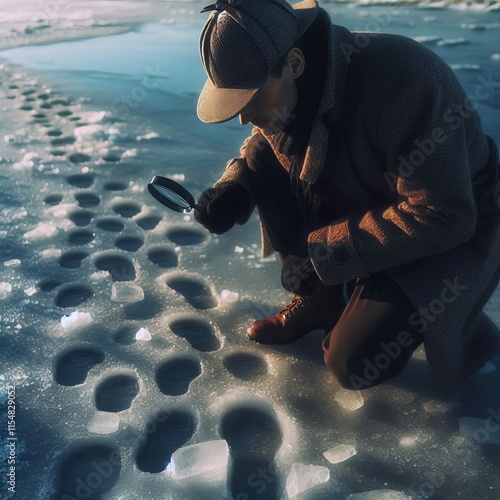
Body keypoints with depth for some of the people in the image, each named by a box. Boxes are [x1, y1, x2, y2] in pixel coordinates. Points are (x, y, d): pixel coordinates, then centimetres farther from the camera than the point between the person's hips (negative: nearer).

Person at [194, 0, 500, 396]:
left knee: (353, 363, -16)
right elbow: (264, 141, 7)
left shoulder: (400, 84, -34)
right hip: (361, 208, 7)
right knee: (264, 165, -13)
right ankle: (319, 297, 4)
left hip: (454, 232, -6)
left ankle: (465, 328, 12)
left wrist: (321, 249, -26)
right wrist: (233, 187, -15)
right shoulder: (280, 88, -12)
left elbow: (443, 219, -31)